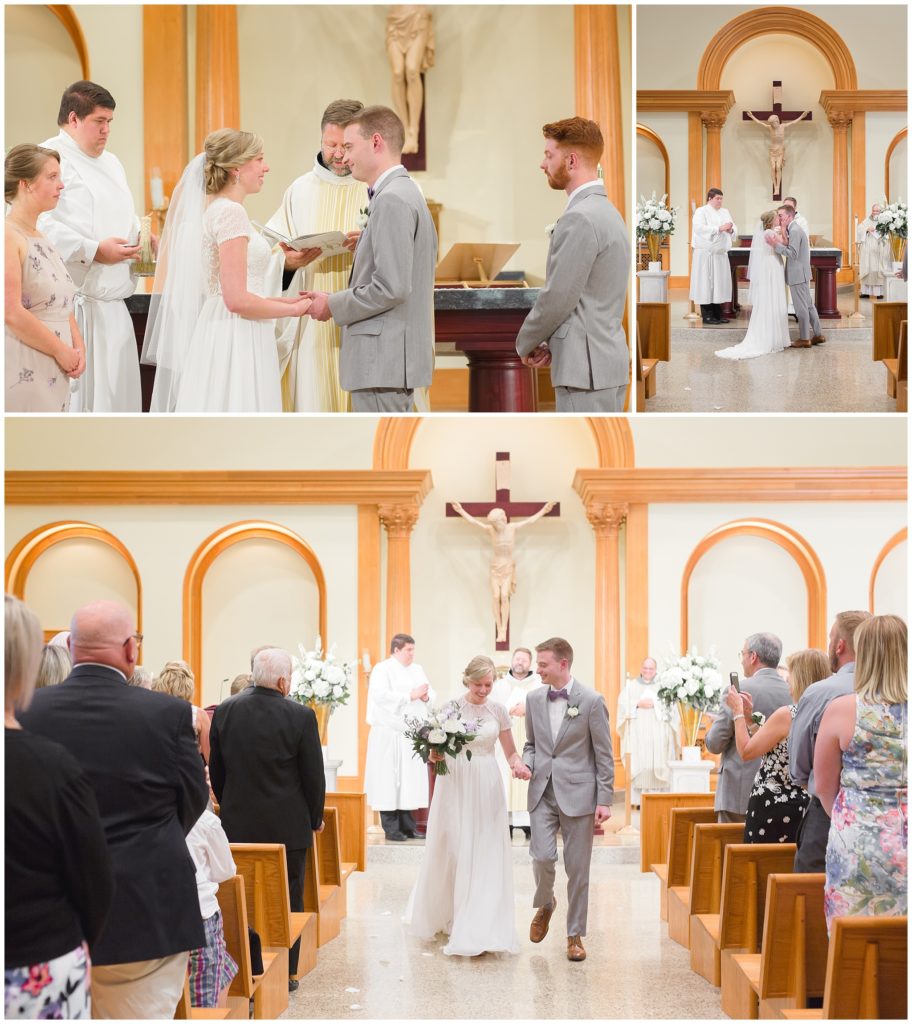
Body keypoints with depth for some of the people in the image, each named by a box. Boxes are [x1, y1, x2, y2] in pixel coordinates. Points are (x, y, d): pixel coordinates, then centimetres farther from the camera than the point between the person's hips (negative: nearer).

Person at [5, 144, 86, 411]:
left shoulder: (41, 239, 16)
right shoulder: (8, 237, -11)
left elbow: (64, 304, 19)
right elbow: (11, 313, -19)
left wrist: (78, 348, 2)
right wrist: (61, 351, -12)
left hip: (54, 375, 9)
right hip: (23, 373, -8)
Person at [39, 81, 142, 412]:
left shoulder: (111, 162, 22)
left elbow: (125, 218, 33)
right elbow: (39, 224, -20)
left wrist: (138, 238, 10)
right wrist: (93, 251, -20)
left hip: (111, 302, 9)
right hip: (75, 301, -9)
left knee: (116, 390, 7)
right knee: (75, 390, -11)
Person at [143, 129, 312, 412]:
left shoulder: (213, 209, 15)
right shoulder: (231, 212, -13)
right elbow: (237, 300, -20)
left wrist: (283, 301, 14)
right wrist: (293, 309, -7)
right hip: (234, 344, -10)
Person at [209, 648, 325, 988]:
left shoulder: (224, 712, -3)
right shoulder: (300, 716, -13)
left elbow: (216, 770, 6)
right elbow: (314, 776, -8)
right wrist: (315, 818, 8)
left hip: (238, 824, 3)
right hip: (288, 826, -3)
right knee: (288, 901, 9)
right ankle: (284, 973, 15)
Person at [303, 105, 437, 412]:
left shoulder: (391, 200, -15)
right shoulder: (407, 193, 17)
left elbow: (392, 287, -22)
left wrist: (334, 306, -10)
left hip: (382, 360, -10)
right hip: (396, 357, 10)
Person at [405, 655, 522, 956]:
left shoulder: (498, 710, 4)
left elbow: (510, 751, 8)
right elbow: (435, 747, 5)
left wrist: (518, 764, -14)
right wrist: (434, 755, -18)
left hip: (487, 788, 1)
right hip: (455, 786, -1)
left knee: (487, 856, -3)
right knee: (452, 852, 5)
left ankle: (482, 928, -1)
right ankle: (444, 913, 28)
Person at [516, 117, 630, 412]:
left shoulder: (580, 218, -16)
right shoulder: (608, 212, 16)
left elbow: (557, 298, -17)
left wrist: (526, 343, 0)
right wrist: (551, 343, 10)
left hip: (586, 368, -10)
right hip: (608, 360, 10)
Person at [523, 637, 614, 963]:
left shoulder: (591, 701, -8)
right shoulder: (534, 698, 6)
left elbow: (604, 755, -4)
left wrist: (604, 800, -7)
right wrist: (526, 763, -5)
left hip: (577, 794, -3)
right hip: (543, 792, 3)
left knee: (577, 868, 3)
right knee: (542, 856, -10)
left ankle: (575, 934, 16)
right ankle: (544, 904, 22)